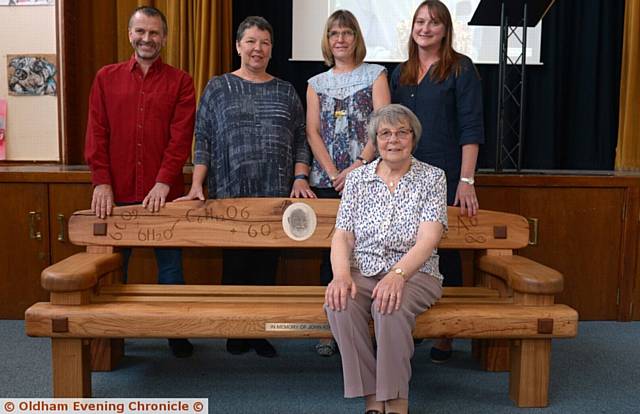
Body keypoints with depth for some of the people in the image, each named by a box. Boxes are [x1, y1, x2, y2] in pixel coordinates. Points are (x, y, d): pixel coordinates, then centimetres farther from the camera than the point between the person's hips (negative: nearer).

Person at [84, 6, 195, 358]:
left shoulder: (180, 82, 4)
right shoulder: (106, 78, 10)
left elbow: (181, 137, -5)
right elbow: (96, 134, 4)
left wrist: (164, 183, -15)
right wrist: (101, 182, -6)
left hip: (163, 193, -2)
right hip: (117, 193, 2)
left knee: (170, 265, 7)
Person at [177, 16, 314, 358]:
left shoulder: (286, 92, 13)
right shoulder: (217, 88, 7)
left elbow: (300, 140, 11)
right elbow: (203, 140, 2)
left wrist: (300, 177, -4)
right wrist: (196, 186, -8)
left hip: (276, 194, 2)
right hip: (230, 193, -1)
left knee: (267, 265, 5)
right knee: (235, 264, 4)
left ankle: (261, 332, 17)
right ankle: (235, 332, 19)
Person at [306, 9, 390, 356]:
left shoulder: (375, 75, 7)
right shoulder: (317, 83, 14)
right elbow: (313, 132, 5)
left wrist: (358, 166, -13)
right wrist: (334, 174, -7)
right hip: (326, 180, 2)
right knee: (330, 252, 4)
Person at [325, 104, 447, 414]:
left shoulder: (432, 178, 2)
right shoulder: (357, 178, 9)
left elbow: (427, 240, -11)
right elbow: (342, 236, 1)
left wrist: (397, 274, -29)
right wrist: (341, 275, -20)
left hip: (414, 273, -2)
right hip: (362, 273, 2)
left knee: (390, 305, -35)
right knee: (339, 303, -30)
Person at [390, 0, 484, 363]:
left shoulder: (461, 68, -1)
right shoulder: (401, 74, 15)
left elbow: (471, 128, -8)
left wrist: (466, 180, -15)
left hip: (445, 180, -5)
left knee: (446, 252, 2)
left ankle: (445, 336, 13)